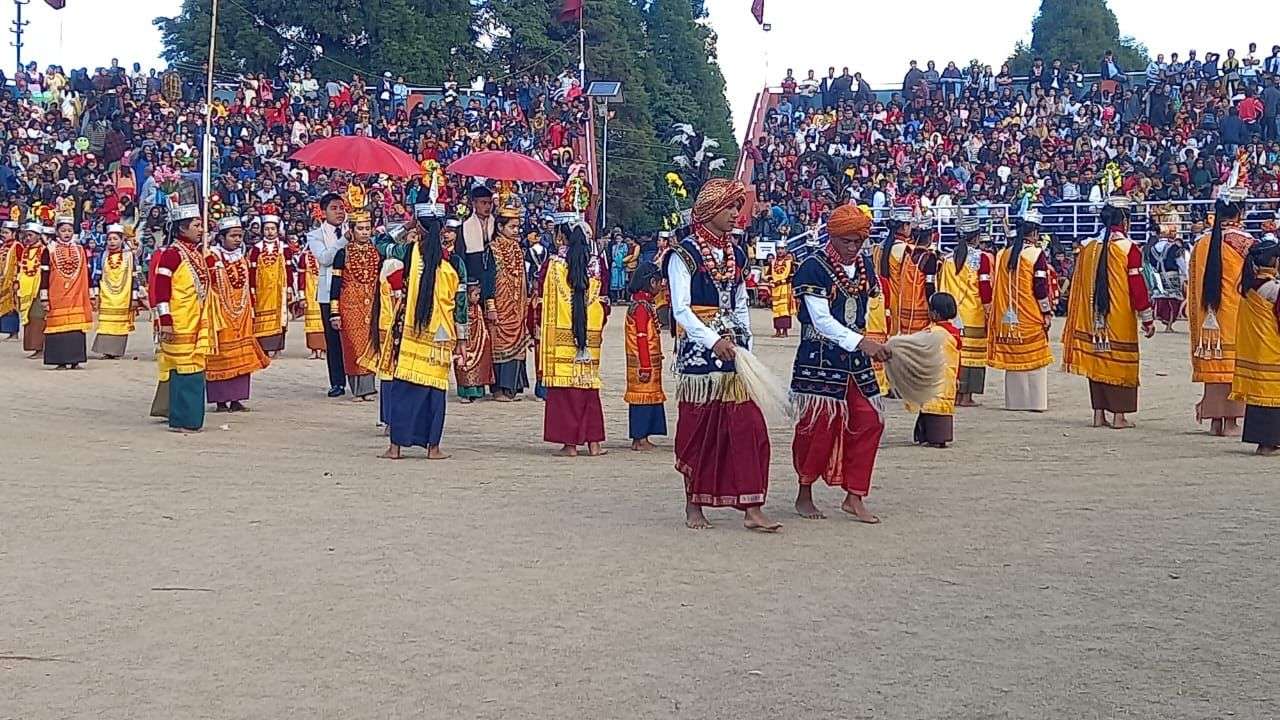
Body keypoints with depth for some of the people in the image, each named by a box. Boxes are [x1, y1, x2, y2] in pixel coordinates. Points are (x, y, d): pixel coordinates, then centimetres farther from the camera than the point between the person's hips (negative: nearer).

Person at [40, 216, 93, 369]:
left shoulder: (80, 250, 10)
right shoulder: (49, 251, 3)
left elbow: (87, 273, 13)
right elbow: (44, 275, 0)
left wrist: (92, 294, 12)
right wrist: (44, 297, -4)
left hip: (77, 297, 2)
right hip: (57, 297, -2)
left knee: (77, 327, -1)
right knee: (58, 327, -3)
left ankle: (75, 359, 5)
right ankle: (60, 360, 1)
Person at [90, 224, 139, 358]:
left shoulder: (130, 256, 2)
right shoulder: (102, 256, 7)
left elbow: (134, 278, 3)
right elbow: (96, 276, 10)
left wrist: (135, 298, 0)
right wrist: (95, 294, 5)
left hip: (123, 298, -1)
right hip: (106, 297, 1)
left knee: (121, 325, 1)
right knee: (105, 323, -6)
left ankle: (117, 350, 8)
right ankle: (106, 350, -3)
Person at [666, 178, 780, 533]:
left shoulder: (736, 254, 14)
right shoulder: (685, 253, -5)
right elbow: (681, 309, -12)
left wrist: (745, 344, 12)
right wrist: (713, 341, -23)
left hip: (733, 348, 5)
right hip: (699, 348, -5)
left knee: (748, 426, -3)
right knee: (699, 427, 2)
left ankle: (751, 509, -4)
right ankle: (693, 505, 16)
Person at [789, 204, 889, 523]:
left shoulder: (865, 264, 8)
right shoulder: (813, 268, -13)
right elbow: (820, 319, -20)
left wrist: (869, 345, 10)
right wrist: (860, 342, -28)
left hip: (855, 358, 7)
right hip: (819, 359, -7)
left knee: (868, 422, 2)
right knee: (820, 424, -4)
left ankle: (854, 497, 10)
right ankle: (804, 495, 12)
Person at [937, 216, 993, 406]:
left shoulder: (949, 258, 6)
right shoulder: (981, 257, -8)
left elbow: (942, 286, 11)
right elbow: (985, 287, -10)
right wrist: (989, 311, -3)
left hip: (951, 314, 5)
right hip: (974, 315, -5)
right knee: (971, 352, 0)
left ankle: (953, 392, 12)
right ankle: (966, 396, 0)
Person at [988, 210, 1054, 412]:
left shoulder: (1003, 254, 5)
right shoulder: (1036, 254, -10)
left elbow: (996, 286, 11)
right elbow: (1041, 287, -12)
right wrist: (1047, 312, -3)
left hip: (1008, 317, 5)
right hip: (1031, 317, -5)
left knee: (1012, 356, 9)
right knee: (1034, 357, 2)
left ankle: (1014, 400, 13)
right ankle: (1035, 401, 2)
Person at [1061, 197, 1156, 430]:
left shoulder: (1088, 247, 6)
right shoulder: (1128, 248, -10)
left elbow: (1078, 284, 12)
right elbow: (1137, 286, -10)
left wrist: (1080, 317, 21)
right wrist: (1148, 319, -3)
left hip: (1093, 319, 5)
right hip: (1120, 320, -5)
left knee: (1097, 361, 10)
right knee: (1120, 363, 2)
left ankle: (1099, 414, 12)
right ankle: (1119, 416, 2)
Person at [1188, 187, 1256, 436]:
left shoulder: (1202, 243, 5)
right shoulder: (1246, 242, -10)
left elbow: (1193, 284, 10)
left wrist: (1196, 317, 18)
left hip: (1208, 313, 5)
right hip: (1236, 313, -5)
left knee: (1213, 364, 9)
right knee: (1234, 364, 0)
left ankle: (1215, 420, 12)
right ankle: (1231, 420, 1)